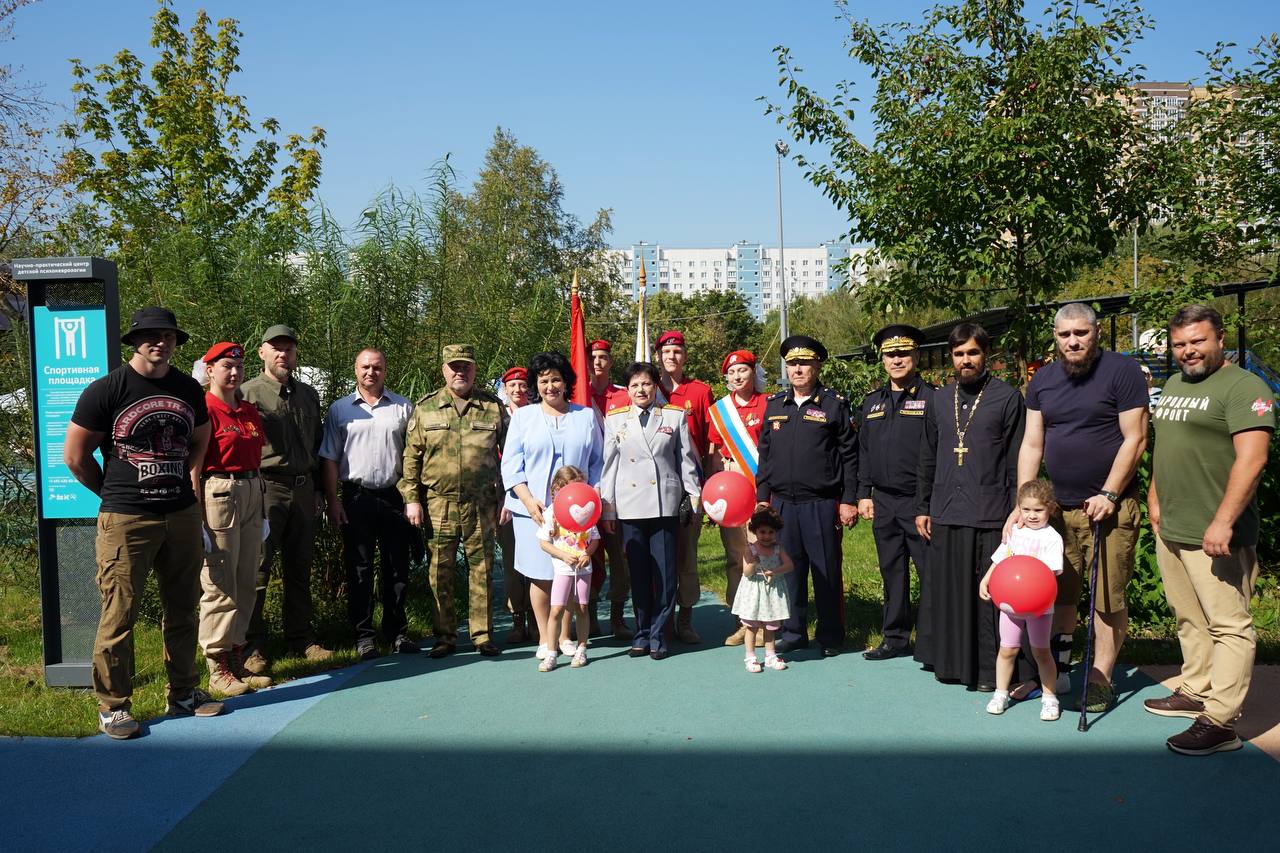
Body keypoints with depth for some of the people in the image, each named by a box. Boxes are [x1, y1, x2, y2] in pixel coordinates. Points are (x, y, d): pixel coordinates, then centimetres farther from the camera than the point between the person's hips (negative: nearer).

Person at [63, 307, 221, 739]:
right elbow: (75, 456, -2)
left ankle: (183, 693, 25)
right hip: (125, 520, -5)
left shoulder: (189, 389, 8)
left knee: (182, 609, 12)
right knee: (120, 613, -1)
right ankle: (113, 705, 12)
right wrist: (115, 493, 5)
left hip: (182, 515, 5)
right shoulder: (105, 390, -6)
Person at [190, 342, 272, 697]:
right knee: (220, 586, -2)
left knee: (246, 583, 11)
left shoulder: (250, 412, 14)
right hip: (218, 494, -7)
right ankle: (218, 671, 7)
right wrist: (198, 520, -15)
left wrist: (262, 512, 17)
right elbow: (194, 469, -11)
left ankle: (237, 660, 22)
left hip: (252, 494, 8)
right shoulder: (204, 410, -8)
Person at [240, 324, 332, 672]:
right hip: (264, 487, -6)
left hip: (302, 489, 6)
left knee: (299, 568, 12)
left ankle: (300, 639, 21)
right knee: (257, 569, -4)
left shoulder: (308, 395, 16)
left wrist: (318, 489, 18)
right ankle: (252, 646, 4)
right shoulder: (248, 393, -2)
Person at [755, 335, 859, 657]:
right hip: (782, 503, 4)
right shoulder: (774, 405, 11)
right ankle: (793, 633, 21)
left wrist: (849, 500, -7)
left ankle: (831, 637, 17)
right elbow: (765, 455, 14)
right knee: (788, 570, 9)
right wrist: (762, 498, 9)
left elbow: (849, 456, -2)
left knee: (827, 572, 4)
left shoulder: (835, 404, -1)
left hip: (822, 505, -4)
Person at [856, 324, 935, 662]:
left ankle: (930, 645, 7)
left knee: (929, 573, -1)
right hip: (883, 502, 6)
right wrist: (864, 494, 10)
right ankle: (895, 638, 24)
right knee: (892, 571, 13)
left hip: (919, 501, -5)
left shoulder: (930, 398, -3)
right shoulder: (871, 402, 14)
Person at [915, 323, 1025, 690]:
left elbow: (1017, 462, -1)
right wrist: (921, 508, 14)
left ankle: (990, 669, 11)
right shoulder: (940, 399, 13)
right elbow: (927, 458, 17)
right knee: (947, 591, 8)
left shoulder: (1007, 397, 0)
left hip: (990, 517, -4)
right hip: (945, 515, 4)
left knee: (989, 595, 0)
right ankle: (951, 663, 20)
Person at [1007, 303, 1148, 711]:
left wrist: (1108, 495, -13)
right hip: (1057, 506, 4)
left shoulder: (1122, 371, -5)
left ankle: (1100, 678, 14)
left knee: (1108, 600, 2)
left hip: (1109, 506, -4)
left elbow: (1135, 439, -8)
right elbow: (1032, 445, 8)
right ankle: (1057, 670, 22)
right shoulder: (1042, 380, 9)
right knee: (1058, 596, 9)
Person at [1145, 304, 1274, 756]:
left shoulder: (1244, 387, -11)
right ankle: (1195, 693, 30)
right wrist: (1154, 498, 19)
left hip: (1215, 535, -9)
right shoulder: (1173, 385, 16)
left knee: (1229, 625, -4)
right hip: (1170, 530, 9)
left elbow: (1251, 459, -20)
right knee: (1189, 620, 17)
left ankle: (1220, 722, -3)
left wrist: (1223, 523, -24)